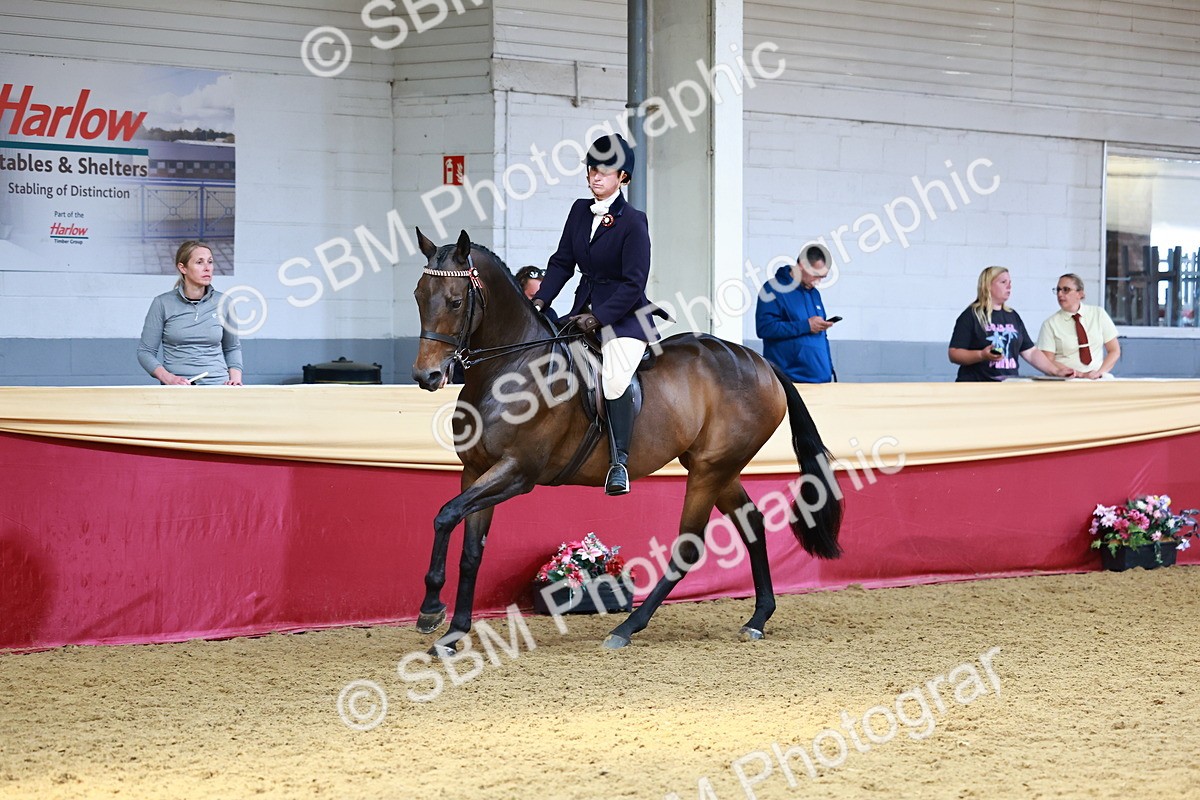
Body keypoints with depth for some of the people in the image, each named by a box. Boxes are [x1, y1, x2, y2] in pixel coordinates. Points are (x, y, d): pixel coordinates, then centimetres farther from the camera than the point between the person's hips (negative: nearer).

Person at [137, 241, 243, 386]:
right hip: (176, 390, -2)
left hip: (218, 383, 2)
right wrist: (168, 378, -11)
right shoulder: (163, 303, 2)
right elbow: (145, 352, 6)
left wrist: (235, 378, 4)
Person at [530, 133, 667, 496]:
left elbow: (633, 284, -15)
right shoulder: (580, 211, 8)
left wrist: (598, 318, -21)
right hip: (585, 308, 8)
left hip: (624, 316, -8)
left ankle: (619, 463, -23)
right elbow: (562, 262, 10)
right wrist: (540, 301, -4)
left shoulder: (632, 222, -12)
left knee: (614, 377, -27)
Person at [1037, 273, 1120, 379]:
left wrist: (1099, 372, -9)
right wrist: (1080, 374, -15)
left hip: (1098, 380, 1)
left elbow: (1114, 351, 9)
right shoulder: (1050, 324, 2)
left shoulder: (1098, 314, 8)